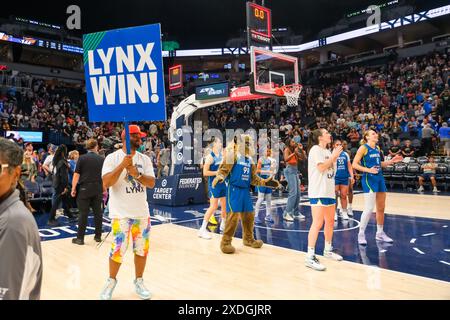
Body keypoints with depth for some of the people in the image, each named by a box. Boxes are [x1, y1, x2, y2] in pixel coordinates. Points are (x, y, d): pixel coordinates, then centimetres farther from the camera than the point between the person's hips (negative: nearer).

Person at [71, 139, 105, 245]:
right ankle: (98, 236, 19)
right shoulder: (102, 159, 2)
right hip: (98, 189, 2)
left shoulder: (82, 158, -4)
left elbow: (76, 175, -6)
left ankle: (80, 238, 6)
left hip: (84, 188, -2)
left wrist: (73, 189, 1)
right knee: (97, 212, 10)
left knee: (83, 213, 2)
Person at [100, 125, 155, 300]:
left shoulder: (145, 159, 5)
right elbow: (106, 183, -16)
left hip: (142, 212, 4)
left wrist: (136, 173, -19)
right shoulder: (112, 158, -5)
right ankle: (111, 281, 24)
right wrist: (123, 165, -24)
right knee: (118, 250, 1)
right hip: (121, 213, -4)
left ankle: (139, 281, 27)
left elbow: (151, 183, -3)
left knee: (142, 249, 10)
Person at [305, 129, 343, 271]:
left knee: (330, 222, 15)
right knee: (317, 223, -14)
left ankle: (328, 250, 31)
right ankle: (310, 257, -11)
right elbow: (321, 167, -18)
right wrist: (334, 156, -8)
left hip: (329, 191, 9)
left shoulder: (327, 151, 18)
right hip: (318, 192, -9)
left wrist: (335, 157, 9)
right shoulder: (315, 149, -7)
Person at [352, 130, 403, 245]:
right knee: (369, 208, -11)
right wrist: (368, 170, -24)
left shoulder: (377, 148, 14)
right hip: (369, 179, -8)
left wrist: (391, 161, 13)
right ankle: (361, 234, 2)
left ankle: (380, 233, 25)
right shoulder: (363, 148, -8)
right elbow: (354, 164, -13)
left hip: (379, 178, 8)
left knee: (381, 208, 12)